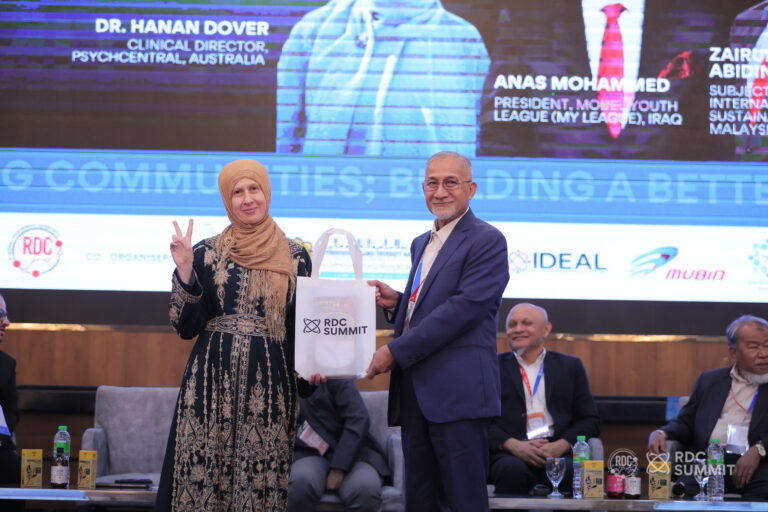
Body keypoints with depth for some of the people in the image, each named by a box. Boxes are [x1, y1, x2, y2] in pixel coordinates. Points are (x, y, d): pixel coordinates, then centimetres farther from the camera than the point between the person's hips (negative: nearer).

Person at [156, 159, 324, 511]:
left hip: (269, 381, 1)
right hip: (213, 380, 0)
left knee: (263, 476, -1)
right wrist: (185, 271, -10)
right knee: (206, 472, -2)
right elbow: (186, 327, 0)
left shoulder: (294, 257, 7)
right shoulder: (206, 253, 4)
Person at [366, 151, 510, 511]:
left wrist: (395, 351, -16)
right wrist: (396, 302, 4)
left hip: (459, 390, -8)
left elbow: (464, 308, -17)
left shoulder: (487, 241, -7)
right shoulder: (422, 244, 21)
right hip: (416, 392, 9)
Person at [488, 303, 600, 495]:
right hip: (510, 455, -1)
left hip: (559, 453, 1)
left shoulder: (570, 366, 22)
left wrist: (561, 445, -6)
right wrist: (513, 445, -11)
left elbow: (590, 421, 14)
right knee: (512, 470, -37)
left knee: (575, 472, -35)